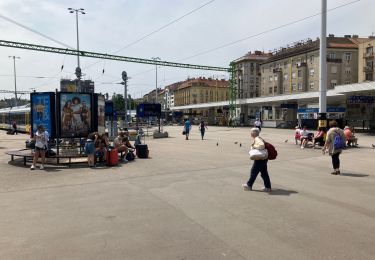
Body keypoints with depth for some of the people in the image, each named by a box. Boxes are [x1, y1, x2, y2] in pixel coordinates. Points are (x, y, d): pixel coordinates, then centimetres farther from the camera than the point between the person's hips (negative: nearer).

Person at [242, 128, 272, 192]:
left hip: (260, 159, -10)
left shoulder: (257, 139, -18)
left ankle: (249, 185, 18)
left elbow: (262, 146, -33)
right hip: (263, 158, 10)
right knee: (264, 173, 14)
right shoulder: (256, 139, 14)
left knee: (254, 172, 4)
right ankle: (268, 187, 18)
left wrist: (254, 146, -22)